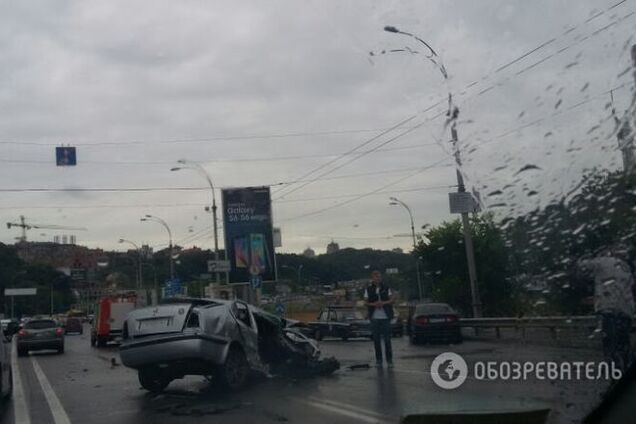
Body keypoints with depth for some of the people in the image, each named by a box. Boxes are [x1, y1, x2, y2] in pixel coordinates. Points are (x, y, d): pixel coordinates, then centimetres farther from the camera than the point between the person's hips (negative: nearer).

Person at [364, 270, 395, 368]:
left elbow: (391, 300, 3)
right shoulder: (368, 289, 6)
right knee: (376, 340, 5)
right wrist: (374, 304, -15)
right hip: (374, 317, 1)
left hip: (385, 317, -1)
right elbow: (366, 302, 3)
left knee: (387, 339, -2)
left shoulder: (386, 288, 6)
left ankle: (389, 360, 4)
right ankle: (378, 360, 13)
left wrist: (383, 303, -14)